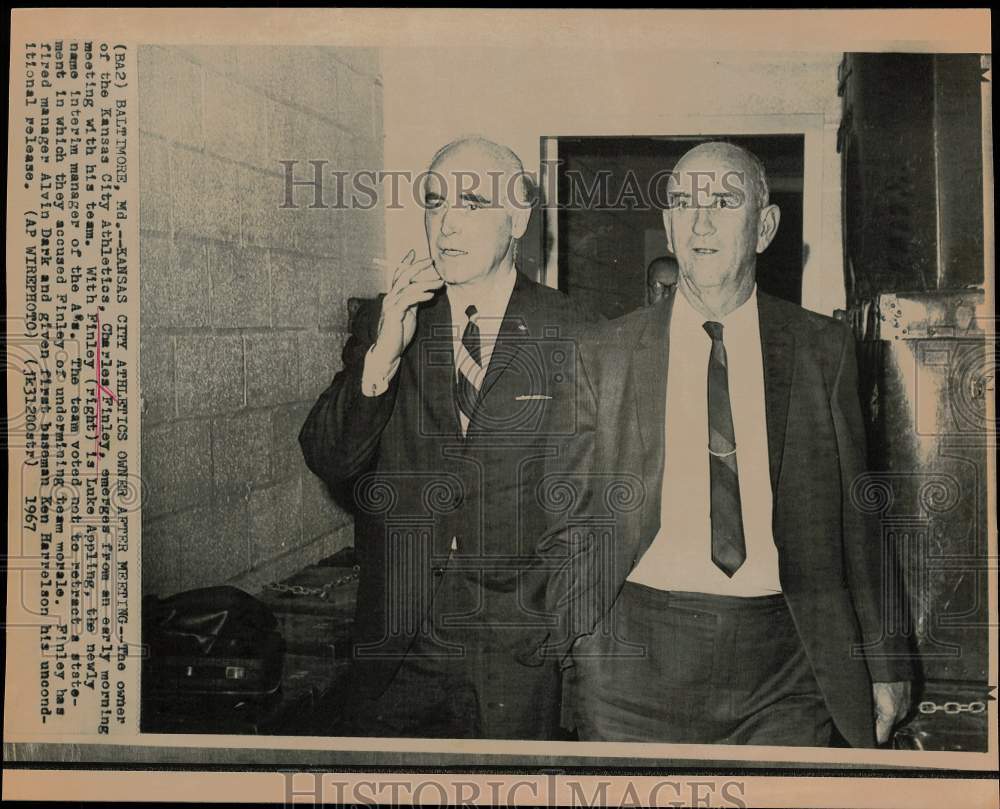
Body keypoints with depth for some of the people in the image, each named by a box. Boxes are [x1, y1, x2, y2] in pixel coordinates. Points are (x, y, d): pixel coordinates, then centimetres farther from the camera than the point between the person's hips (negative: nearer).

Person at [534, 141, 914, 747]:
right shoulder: (606, 353, 3)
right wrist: (557, 657, 0)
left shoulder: (824, 348, 5)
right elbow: (574, 519, 4)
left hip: (784, 662, 1)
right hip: (637, 658, 0)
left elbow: (854, 513, 7)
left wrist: (883, 663, 8)